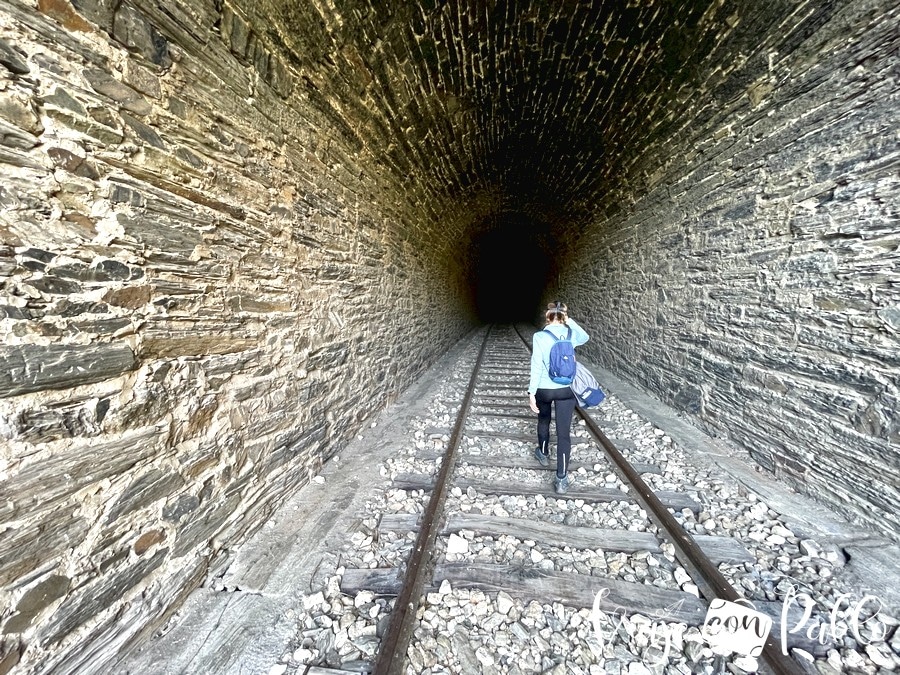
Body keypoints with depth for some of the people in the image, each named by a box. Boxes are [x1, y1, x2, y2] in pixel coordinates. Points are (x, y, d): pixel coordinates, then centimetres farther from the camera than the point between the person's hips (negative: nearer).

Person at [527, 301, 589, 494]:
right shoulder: (571, 334, -4)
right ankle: (561, 479, 7)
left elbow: (537, 366, -15)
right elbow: (585, 337, 21)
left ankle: (543, 454, 49)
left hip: (543, 389, -1)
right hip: (566, 390, 1)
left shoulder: (539, 337, -14)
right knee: (564, 433, 4)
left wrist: (531, 392, -10)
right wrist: (570, 322, 8)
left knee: (543, 421, 27)